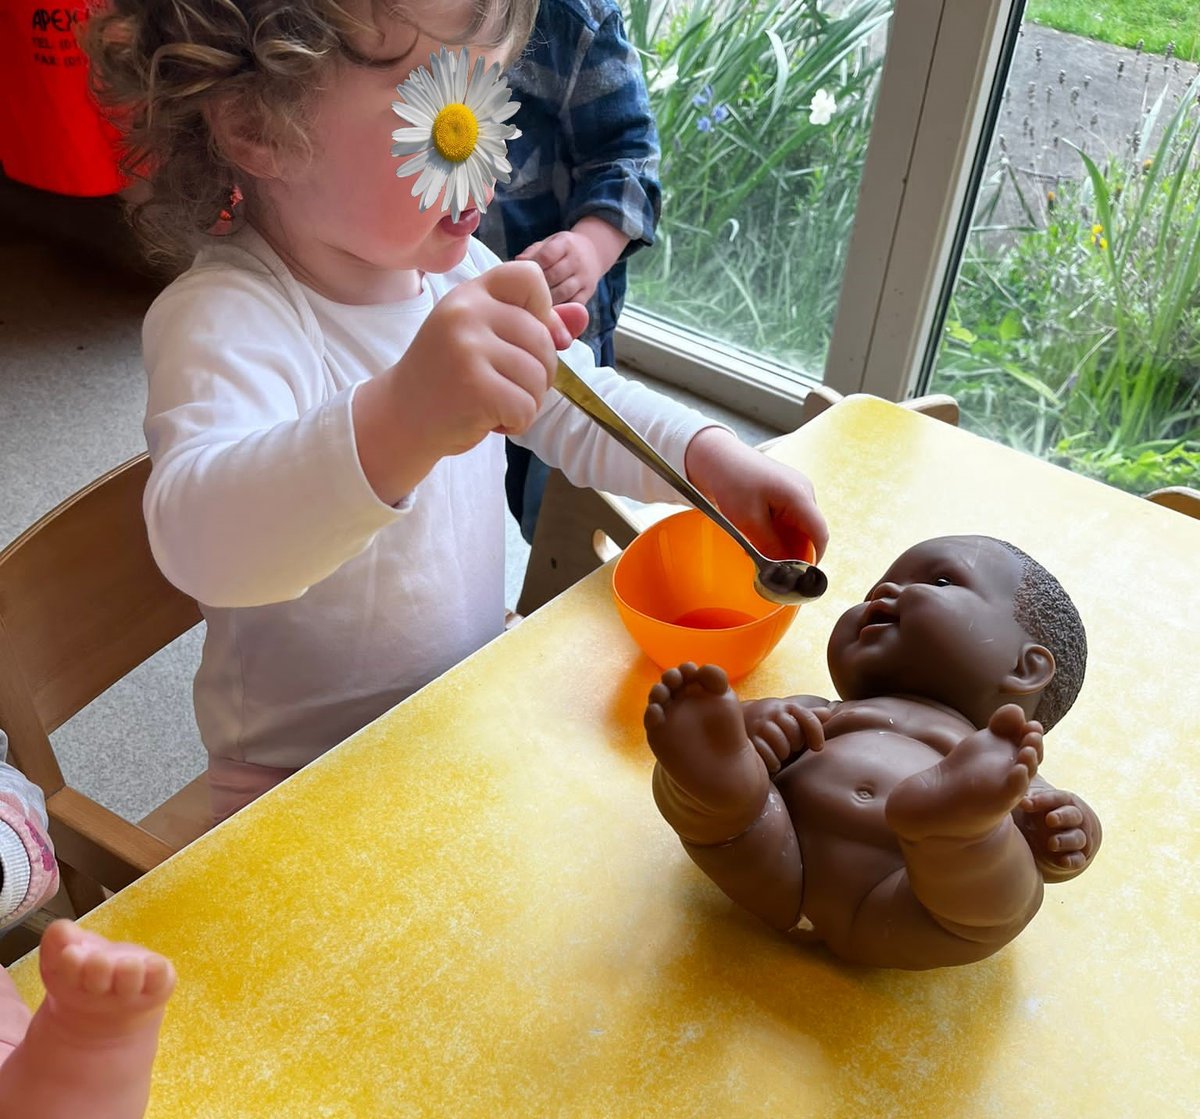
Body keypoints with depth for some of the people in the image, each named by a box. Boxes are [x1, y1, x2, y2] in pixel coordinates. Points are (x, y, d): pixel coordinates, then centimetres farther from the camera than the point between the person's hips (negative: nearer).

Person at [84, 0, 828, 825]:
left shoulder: (458, 275, -1)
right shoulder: (224, 321, -26)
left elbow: (579, 404, 10)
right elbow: (199, 534, -45)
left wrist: (711, 457, -8)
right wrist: (399, 422, -62)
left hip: (480, 700, 7)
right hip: (306, 779, -6)